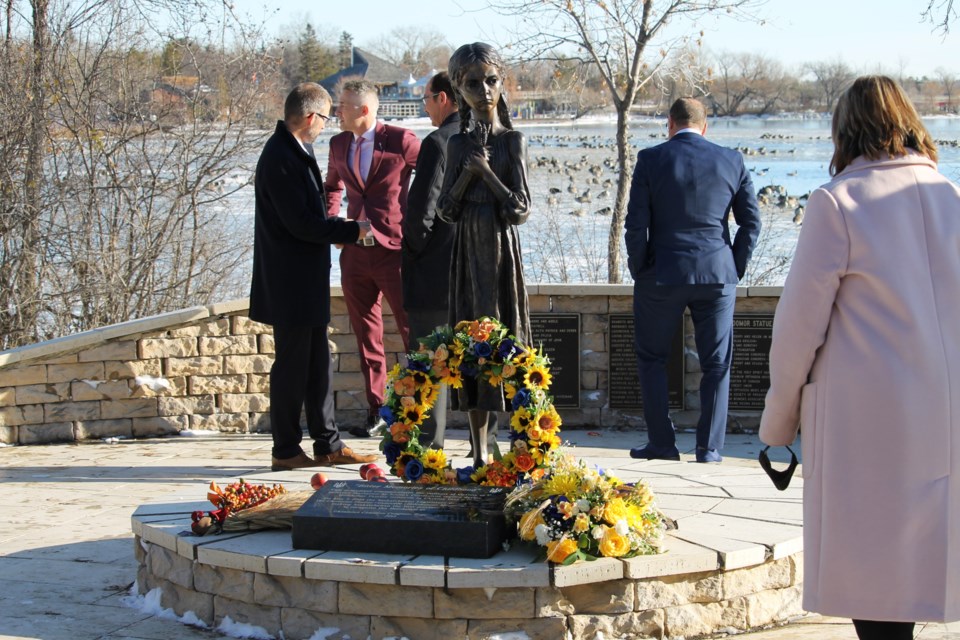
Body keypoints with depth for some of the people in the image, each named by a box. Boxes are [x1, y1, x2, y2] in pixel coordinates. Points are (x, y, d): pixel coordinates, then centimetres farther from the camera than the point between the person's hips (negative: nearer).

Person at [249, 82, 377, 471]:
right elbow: (301, 223, -22)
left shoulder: (294, 153, 13)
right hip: (290, 284, -10)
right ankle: (285, 450, 7)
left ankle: (328, 445, 20)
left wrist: (340, 231, 7)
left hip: (306, 283, 10)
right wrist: (353, 230, -13)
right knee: (292, 365, -2)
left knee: (317, 365, 13)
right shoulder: (280, 158, -19)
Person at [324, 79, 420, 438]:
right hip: (355, 251, 6)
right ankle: (375, 410, 17)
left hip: (394, 249, -6)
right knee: (367, 335, 9)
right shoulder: (338, 145, 10)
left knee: (413, 331, -2)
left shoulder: (400, 141, -8)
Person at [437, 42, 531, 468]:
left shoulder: (512, 141, -1)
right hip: (467, 255, 3)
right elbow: (446, 210, 3)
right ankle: (480, 451, 10)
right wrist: (468, 173, -9)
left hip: (502, 253, -3)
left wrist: (487, 173, -13)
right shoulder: (458, 144, 9)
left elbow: (521, 210, -8)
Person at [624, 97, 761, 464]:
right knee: (716, 364, 9)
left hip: (662, 276, -2)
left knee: (651, 359, 13)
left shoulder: (651, 159, -5)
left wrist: (639, 270, 5)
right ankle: (709, 449, 8)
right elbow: (751, 221, 3)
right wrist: (735, 268, 11)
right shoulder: (731, 161, 2)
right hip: (718, 276, 2)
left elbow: (636, 224, -7)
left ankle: (662, 444, 12)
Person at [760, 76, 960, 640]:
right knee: (909, 562, 12)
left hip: (868, 419, -5)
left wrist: (779, 417, 5)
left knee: (873, 570, 2)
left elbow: (800, 322, -6)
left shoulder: (837, 202, -7)